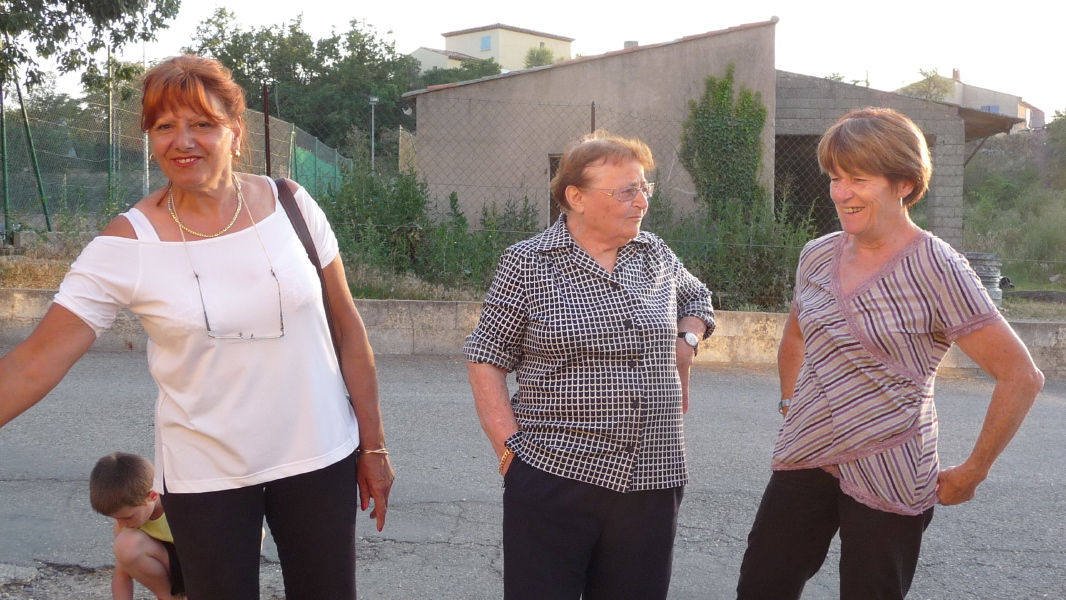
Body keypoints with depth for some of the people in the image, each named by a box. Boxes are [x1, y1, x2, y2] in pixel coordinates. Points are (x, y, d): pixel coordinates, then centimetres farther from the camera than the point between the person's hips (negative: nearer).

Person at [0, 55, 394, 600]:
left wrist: (374, 446, 3)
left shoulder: (289, 205, -6)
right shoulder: (128, 244, -10)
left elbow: (348, 328, 0)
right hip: (205, 476, -1)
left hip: (319, 457, 1)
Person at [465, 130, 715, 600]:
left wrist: (687, 342, 9)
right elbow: (485, 360, -2)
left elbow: (696, 299, 29)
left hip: (652, 484, 4)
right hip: (554, 478, -4)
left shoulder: (655, 255, 9)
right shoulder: (527, 263, -4)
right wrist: (511, 448, -9)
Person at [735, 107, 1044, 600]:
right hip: (805, 461, 5)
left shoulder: (938, 271, -13)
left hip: (887, 480, -5)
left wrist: (971, 474, -8)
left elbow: (1021, 377, -12)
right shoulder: (817, 256, 5)